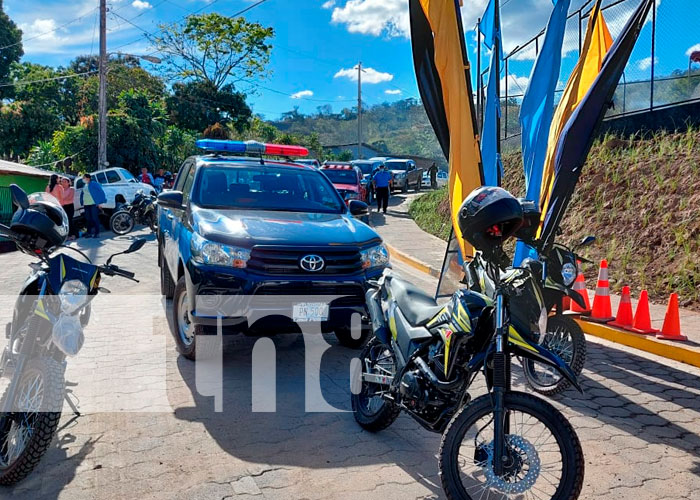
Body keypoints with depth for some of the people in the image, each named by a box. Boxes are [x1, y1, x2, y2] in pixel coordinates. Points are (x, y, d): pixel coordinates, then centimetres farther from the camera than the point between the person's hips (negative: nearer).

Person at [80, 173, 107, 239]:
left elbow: (101, 192, -8)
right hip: (86, 204, 7)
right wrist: (82, 203, 18)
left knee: (95, 218, -7)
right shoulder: (85, 185, 17)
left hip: (94, 204, -7)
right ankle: (89, 233, 13)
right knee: (88, 219, 8)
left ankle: (97, 233, -3)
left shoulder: (94, 183, -6)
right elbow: (83, 194, 28)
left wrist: (99, 203, -11)